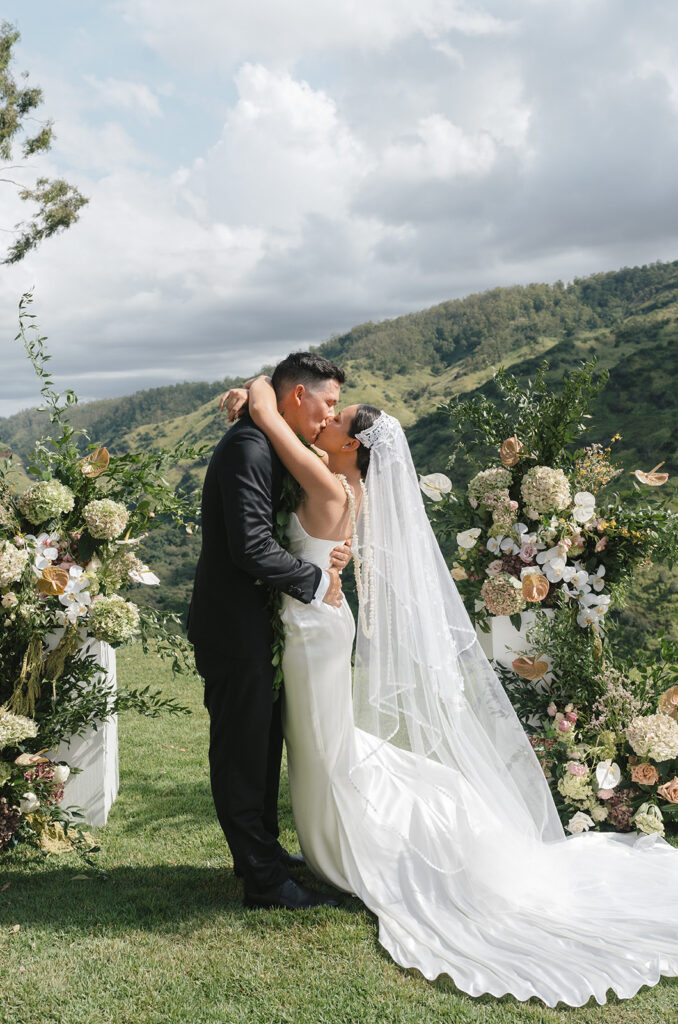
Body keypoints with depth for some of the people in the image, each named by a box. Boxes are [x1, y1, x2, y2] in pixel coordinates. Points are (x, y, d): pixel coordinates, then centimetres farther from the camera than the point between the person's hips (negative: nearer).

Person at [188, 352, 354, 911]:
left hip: (255, 623, 10)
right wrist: (316, 580, -16)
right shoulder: (248, 447, -21)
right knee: (242, 751, 1)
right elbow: (252, 546, -29)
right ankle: (264, 880, 12)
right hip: (234, 627, -10)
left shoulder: (273, 448, 12)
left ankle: (263, 849, 38)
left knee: (264, 744, 21)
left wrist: (327, 554, -4)